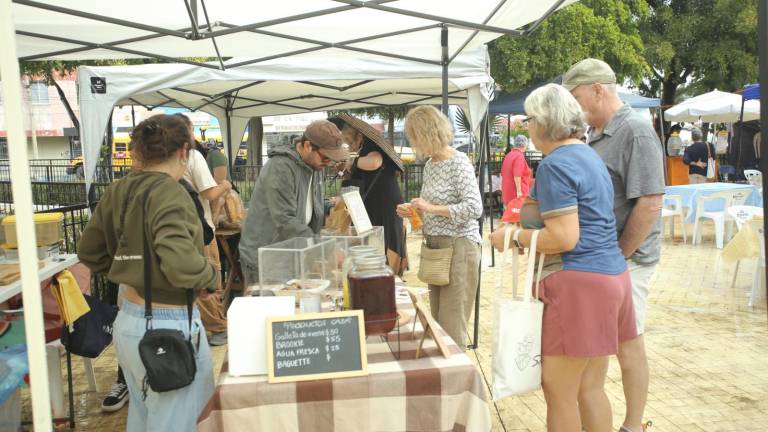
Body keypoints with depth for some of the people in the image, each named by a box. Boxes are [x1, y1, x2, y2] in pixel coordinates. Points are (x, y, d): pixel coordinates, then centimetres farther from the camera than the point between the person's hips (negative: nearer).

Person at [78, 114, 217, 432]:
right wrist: (209, 277, -13)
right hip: (167, 327, -8)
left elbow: (89, 252, 15)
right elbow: (182, 265, -32)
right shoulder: (169, 193, -20)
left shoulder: (117, 192, 4)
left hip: (128, 320, 8)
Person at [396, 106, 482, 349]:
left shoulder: (458, 163, -12)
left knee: (452, 328, -4)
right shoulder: (429, 165, 12)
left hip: (458, 247, -8)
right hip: (435, 247, 9)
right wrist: (414, 211, 4)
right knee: (437, 323, 14)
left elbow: (474, 209, -21)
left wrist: (432, 208, -20)